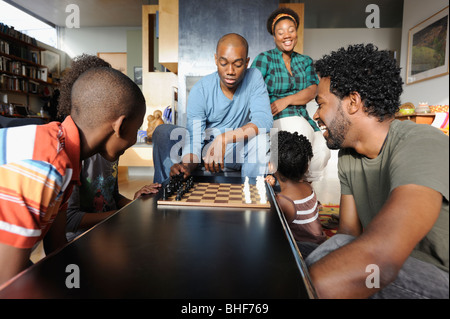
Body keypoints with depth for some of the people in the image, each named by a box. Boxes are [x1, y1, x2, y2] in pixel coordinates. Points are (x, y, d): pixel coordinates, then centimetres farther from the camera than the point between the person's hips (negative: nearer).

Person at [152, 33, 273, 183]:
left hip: (239, 149, 0)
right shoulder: (200, 90, -15)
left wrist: (224, 138, -42)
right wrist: (187, 165, -44)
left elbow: (264, 119, -27)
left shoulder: (254, 78, -13)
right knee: (163, 132, -19)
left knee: (260, 138, -32)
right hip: (206, 146, 1)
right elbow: (195, 139, -21)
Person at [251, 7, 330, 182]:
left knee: (322, 150, -21)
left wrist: (285, 101, -15)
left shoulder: (305, 61, 17)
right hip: (274, 120, -4)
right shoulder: (264, 58, 3)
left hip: (302, 118, 4)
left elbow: (312, 91, 3)